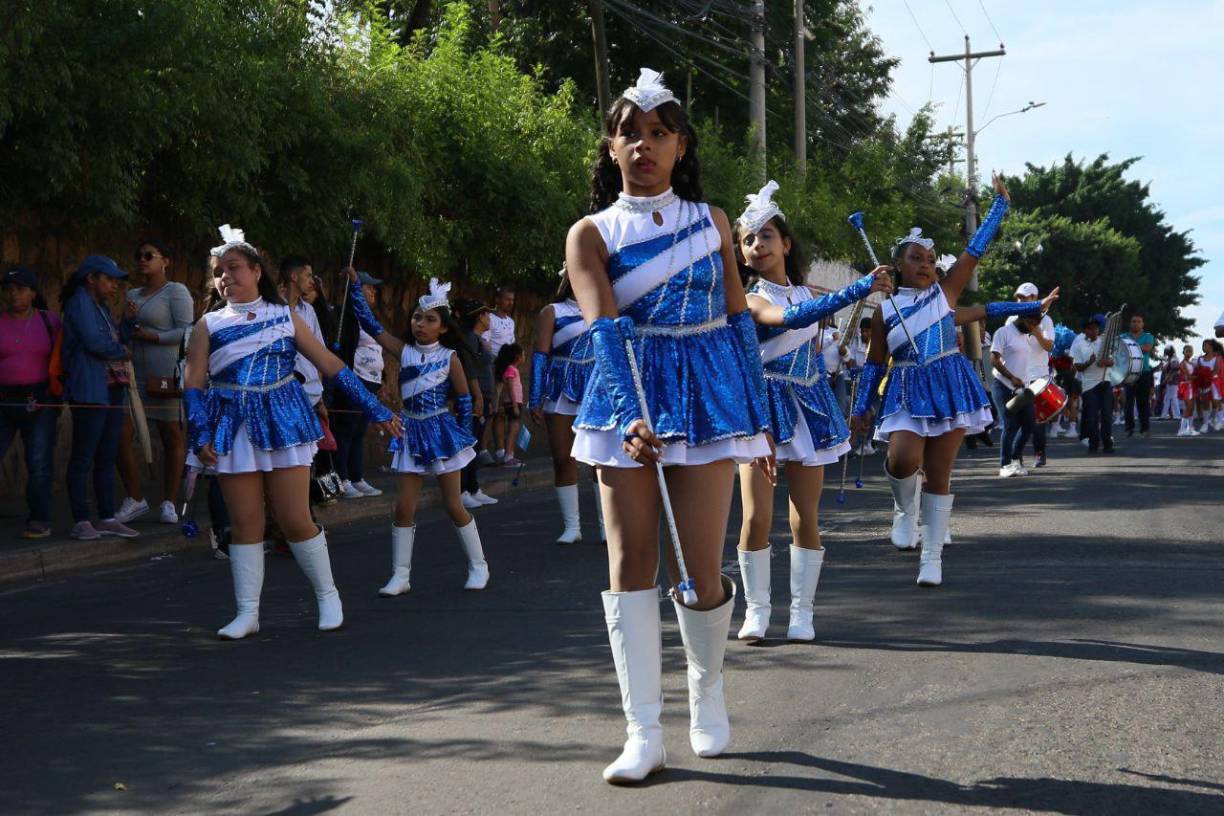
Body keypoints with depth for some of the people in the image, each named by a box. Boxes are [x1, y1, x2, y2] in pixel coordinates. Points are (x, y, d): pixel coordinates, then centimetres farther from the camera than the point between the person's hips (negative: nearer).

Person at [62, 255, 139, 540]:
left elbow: (116, 339, 17)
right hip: (90, 391, -9)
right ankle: (81, 522, -3)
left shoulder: (102, 307, 21)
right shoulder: (80, 303, -6)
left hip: (112, 390, 9)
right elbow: (94, 342, -16)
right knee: (83, 458, -5)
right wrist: (123, 352, -1)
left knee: (107, 458, 9)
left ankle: (107, 518, 13)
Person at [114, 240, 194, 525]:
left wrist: (153, 336, -15)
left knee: (171, 435, -1)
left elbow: (186, 331, -10)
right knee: (120, 435, -2)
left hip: (166, 373, -6)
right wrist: (126, 319, 4)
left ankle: (168, 503, 7)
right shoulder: (132, 294, 19)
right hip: (133, 374, 7)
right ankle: (135, 499, 9)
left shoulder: (176, 291, -1)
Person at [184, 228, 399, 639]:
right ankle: (247, 613, 11)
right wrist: (200, 435, -13)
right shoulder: (209, 325, 6)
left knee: (295, 518, -2)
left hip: (282, 421, -1)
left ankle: (328, 596, 16)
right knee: (245, 523, 2)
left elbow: (330, 365, 7)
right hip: (233, 429, 1)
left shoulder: (285, 316, 6)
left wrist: (376, 410, 5)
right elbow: (193, 384, 1)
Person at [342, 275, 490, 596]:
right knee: (404, 506, 1)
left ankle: (478, 566, 16)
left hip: (440, 429, -3)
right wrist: (355, 286, -6)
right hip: (411, 431, 3)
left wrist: (464, 434, -5)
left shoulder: (450, 357, -5)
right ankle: (400, 576, 6)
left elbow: (464, 398, -1)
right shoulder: (404, 351, 2)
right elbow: (371, 324, -2)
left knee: (453, 504, 2)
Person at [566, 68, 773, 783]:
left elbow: (740, 320, 10)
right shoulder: (591, 234, 1)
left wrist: (760, 415, 6)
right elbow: (603, 328, -13)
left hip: (707, 393, 1)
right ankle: (644, 735, 1)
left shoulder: (711, 221, 8)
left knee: (700, 569, -3)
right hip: (627, 394, 0)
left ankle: (708, 690, 25)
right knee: (631, 561, -4)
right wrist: (632, 416, -28)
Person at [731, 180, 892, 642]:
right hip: (765, 407, -5)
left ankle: (802, 611, 12)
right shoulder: (752, 300, -10)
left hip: (809, 407, 5)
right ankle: (756, 609, 5)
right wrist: (860, 289, -37)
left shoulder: (807, 294, 10)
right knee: (756, 517, -9)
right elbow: (790, 318, -31)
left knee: (806, 518, 4)